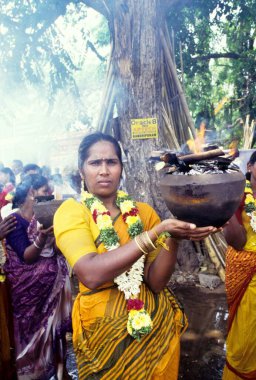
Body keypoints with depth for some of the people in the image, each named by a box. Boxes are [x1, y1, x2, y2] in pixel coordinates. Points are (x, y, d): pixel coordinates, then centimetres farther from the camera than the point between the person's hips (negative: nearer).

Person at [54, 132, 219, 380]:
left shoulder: (142, 211, -3)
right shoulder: (71, 211, -12)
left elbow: (156, 281, -10)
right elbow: (90, 275, -29)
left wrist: (173, 238, -28)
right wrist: (157, 231, -33)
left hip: (156, 321, 3)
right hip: (104, 326, -3)